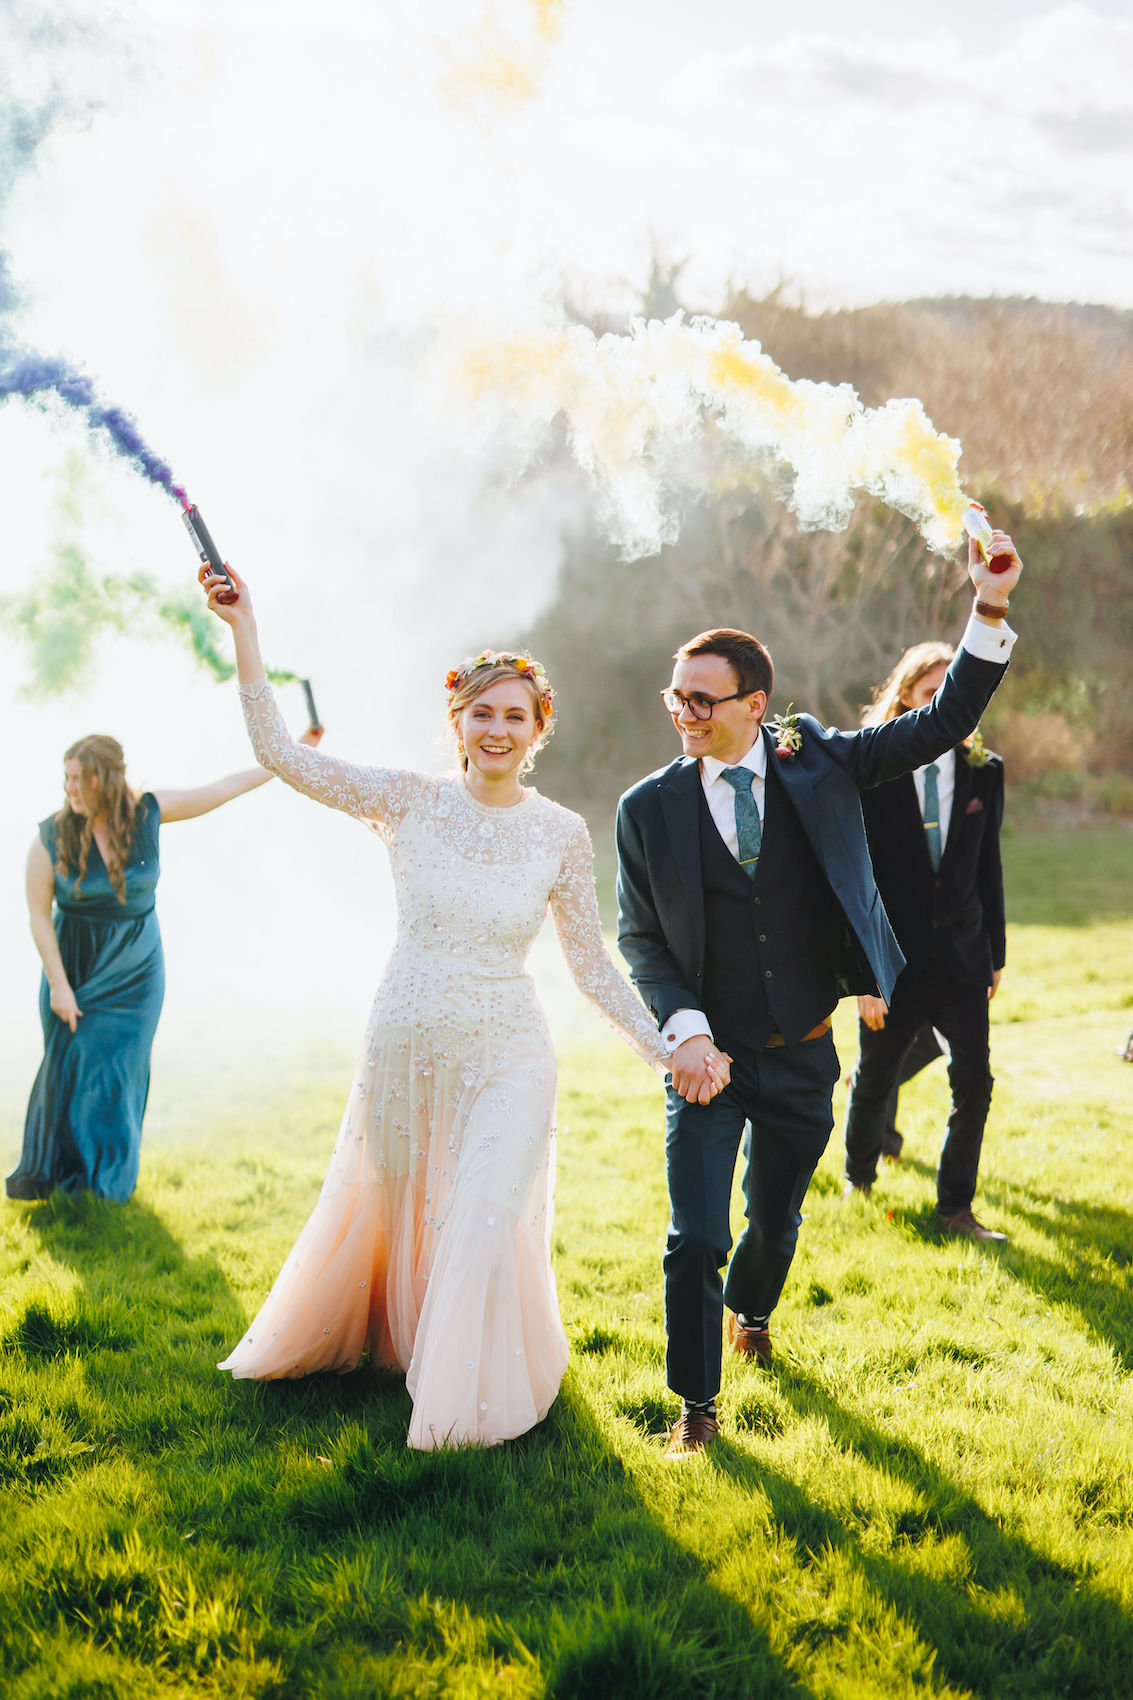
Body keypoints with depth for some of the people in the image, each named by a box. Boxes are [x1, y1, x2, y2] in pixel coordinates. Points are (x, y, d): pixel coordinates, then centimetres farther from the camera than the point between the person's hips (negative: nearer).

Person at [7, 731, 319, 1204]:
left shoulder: (147, 812, -11)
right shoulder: (50, 837, -15)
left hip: (135, 970, 1)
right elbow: (39, 916, -9)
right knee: (68, 1062, 2)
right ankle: (44, 1167, 23)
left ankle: (106, 1172, 22)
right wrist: (58, 984, -12)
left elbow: (224, 789, -3)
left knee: (120, 1065, 4)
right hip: (76, 967, -1)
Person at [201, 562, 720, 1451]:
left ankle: (475, 1397, 21)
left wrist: (663, 1046, -6)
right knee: (383, 1209, 19)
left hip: (505, 1058, -1)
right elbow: (283, 754, -13)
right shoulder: (409, 801, -6)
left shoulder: (562, 833, -5)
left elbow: (592, 963, 2)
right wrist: (246, 635, -20)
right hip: (405, 1045, 1)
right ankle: (391, 1339, 50)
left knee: (486, 1227, -5)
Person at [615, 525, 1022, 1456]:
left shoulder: (818, 764, -3)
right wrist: (685, 1028, -16)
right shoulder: (650, 808, -5)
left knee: (777, 1222, 19)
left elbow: (945, 722, -4)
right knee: (696, 1239, -7)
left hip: (802, 1060, 2)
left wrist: (990, 610, -16)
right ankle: (697, 1404, 14)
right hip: (710, 1059, -2)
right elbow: (641, 938, -1)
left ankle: (750, 1310, 53)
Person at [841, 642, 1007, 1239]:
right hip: (895, 961, -2)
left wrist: (995, 954, 10)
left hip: (962, 960, 2)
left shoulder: (984, 771, 2)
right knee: (873, 1084, 13)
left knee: (974, 1083, -5)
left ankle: (956, 1207, 11)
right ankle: (859, 1179, 40)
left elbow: (988, 869, 9)